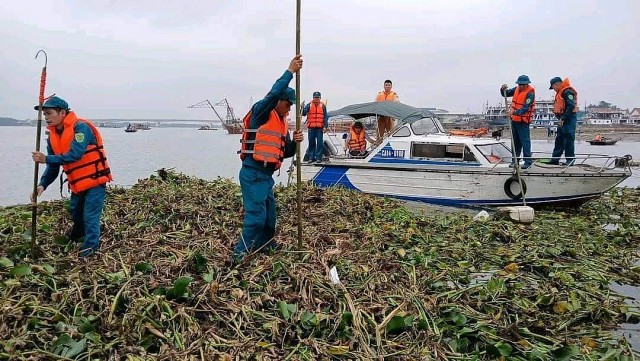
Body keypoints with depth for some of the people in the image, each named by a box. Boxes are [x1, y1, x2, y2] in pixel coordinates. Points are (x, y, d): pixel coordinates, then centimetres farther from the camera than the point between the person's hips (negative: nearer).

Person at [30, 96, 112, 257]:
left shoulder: (81, 127, -21)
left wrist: (46, 159, -30)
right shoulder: (53, 136, 3)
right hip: (77, 183, 8)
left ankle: (91, 245, 4)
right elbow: (53, 167, 5)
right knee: (75, 213, 24)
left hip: (95, 179, -8)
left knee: (90, 215, -8)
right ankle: (76, 234, 48)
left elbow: (75, 155, -32)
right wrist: (42, 184, -9)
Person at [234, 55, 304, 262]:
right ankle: (240, 253, -5)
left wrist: (294, 142, -3)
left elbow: (285, 153, 17)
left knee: (269, 217, 13)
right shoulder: (261, 113, -7)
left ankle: (265, 248, 27)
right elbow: (274, 93, -25)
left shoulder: (282, 123, 17)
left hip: (266, 175, 9)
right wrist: (290, 71, -20)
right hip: (252, 173, -9)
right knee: (256, 215, -12)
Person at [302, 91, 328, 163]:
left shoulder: (322, 106, 6)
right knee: (311, 143, 6)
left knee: (319, 143, -1)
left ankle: (319, 157, 5)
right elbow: (304, 113, -3)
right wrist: (302, 108, -24)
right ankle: (311, 157, 13)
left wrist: (325, 126, -4)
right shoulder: (309, 105, 6)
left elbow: (325, 117, 5)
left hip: (319, 128, -1)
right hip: (311, 128, 1)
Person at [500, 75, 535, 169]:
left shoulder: (530, 93, -14)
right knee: (515, 140, 13)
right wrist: (503, 89, -5)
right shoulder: (516, 89, 8)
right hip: (514, 119, 7)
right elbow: (505, 94, 17)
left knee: (525, 140, -7)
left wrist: (514, 112, -35)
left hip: (523, 121, -7)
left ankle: (528, 161, -5)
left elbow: (525, 108, -23)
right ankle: (515, 160, 21)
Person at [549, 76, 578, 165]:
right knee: (559, 139, 12)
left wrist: (563, 118, -22)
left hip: (569, 118, -10)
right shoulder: (560, 92, 18)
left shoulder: (567, 91, -14)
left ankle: (570, 160, 0)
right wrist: (560, 118, 14)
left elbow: (571, 106, -22)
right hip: (563, 119, 10)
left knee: (568, 140, -6)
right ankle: (555, 159, 18)